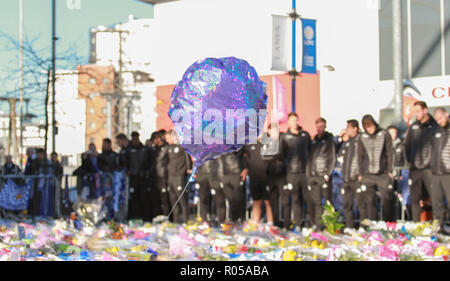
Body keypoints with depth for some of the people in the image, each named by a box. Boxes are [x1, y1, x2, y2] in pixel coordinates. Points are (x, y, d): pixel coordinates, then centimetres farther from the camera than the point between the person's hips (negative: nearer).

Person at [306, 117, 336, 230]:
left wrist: (328, 174, -9)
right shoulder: (313, 141, 17)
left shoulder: (329, 140, 3)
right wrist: (308, 174, 9)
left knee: (328, 201, -3)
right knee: (315, 202, 3)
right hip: (313, 176, 4)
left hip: (324, 176, -4)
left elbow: (333, 159, -1)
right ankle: (317, 226, 5)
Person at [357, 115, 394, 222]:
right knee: (369, 201, 1)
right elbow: (360, 156, 11)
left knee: (387, 200, -3)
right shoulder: (362, 138, 7)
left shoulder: (384, 134, 3)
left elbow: (389, 153, 3)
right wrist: (360, 174, 7)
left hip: (383, 174, -2)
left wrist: (390, 171, -1)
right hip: (367, 175, 2)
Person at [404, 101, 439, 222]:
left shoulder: (435, 126, -1)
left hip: (429, 168, -5)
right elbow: (407, 145, 22)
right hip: (414, 168, 5)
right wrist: (410, 159, 13)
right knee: (414, 198, 7)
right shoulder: (412, 127, 13)